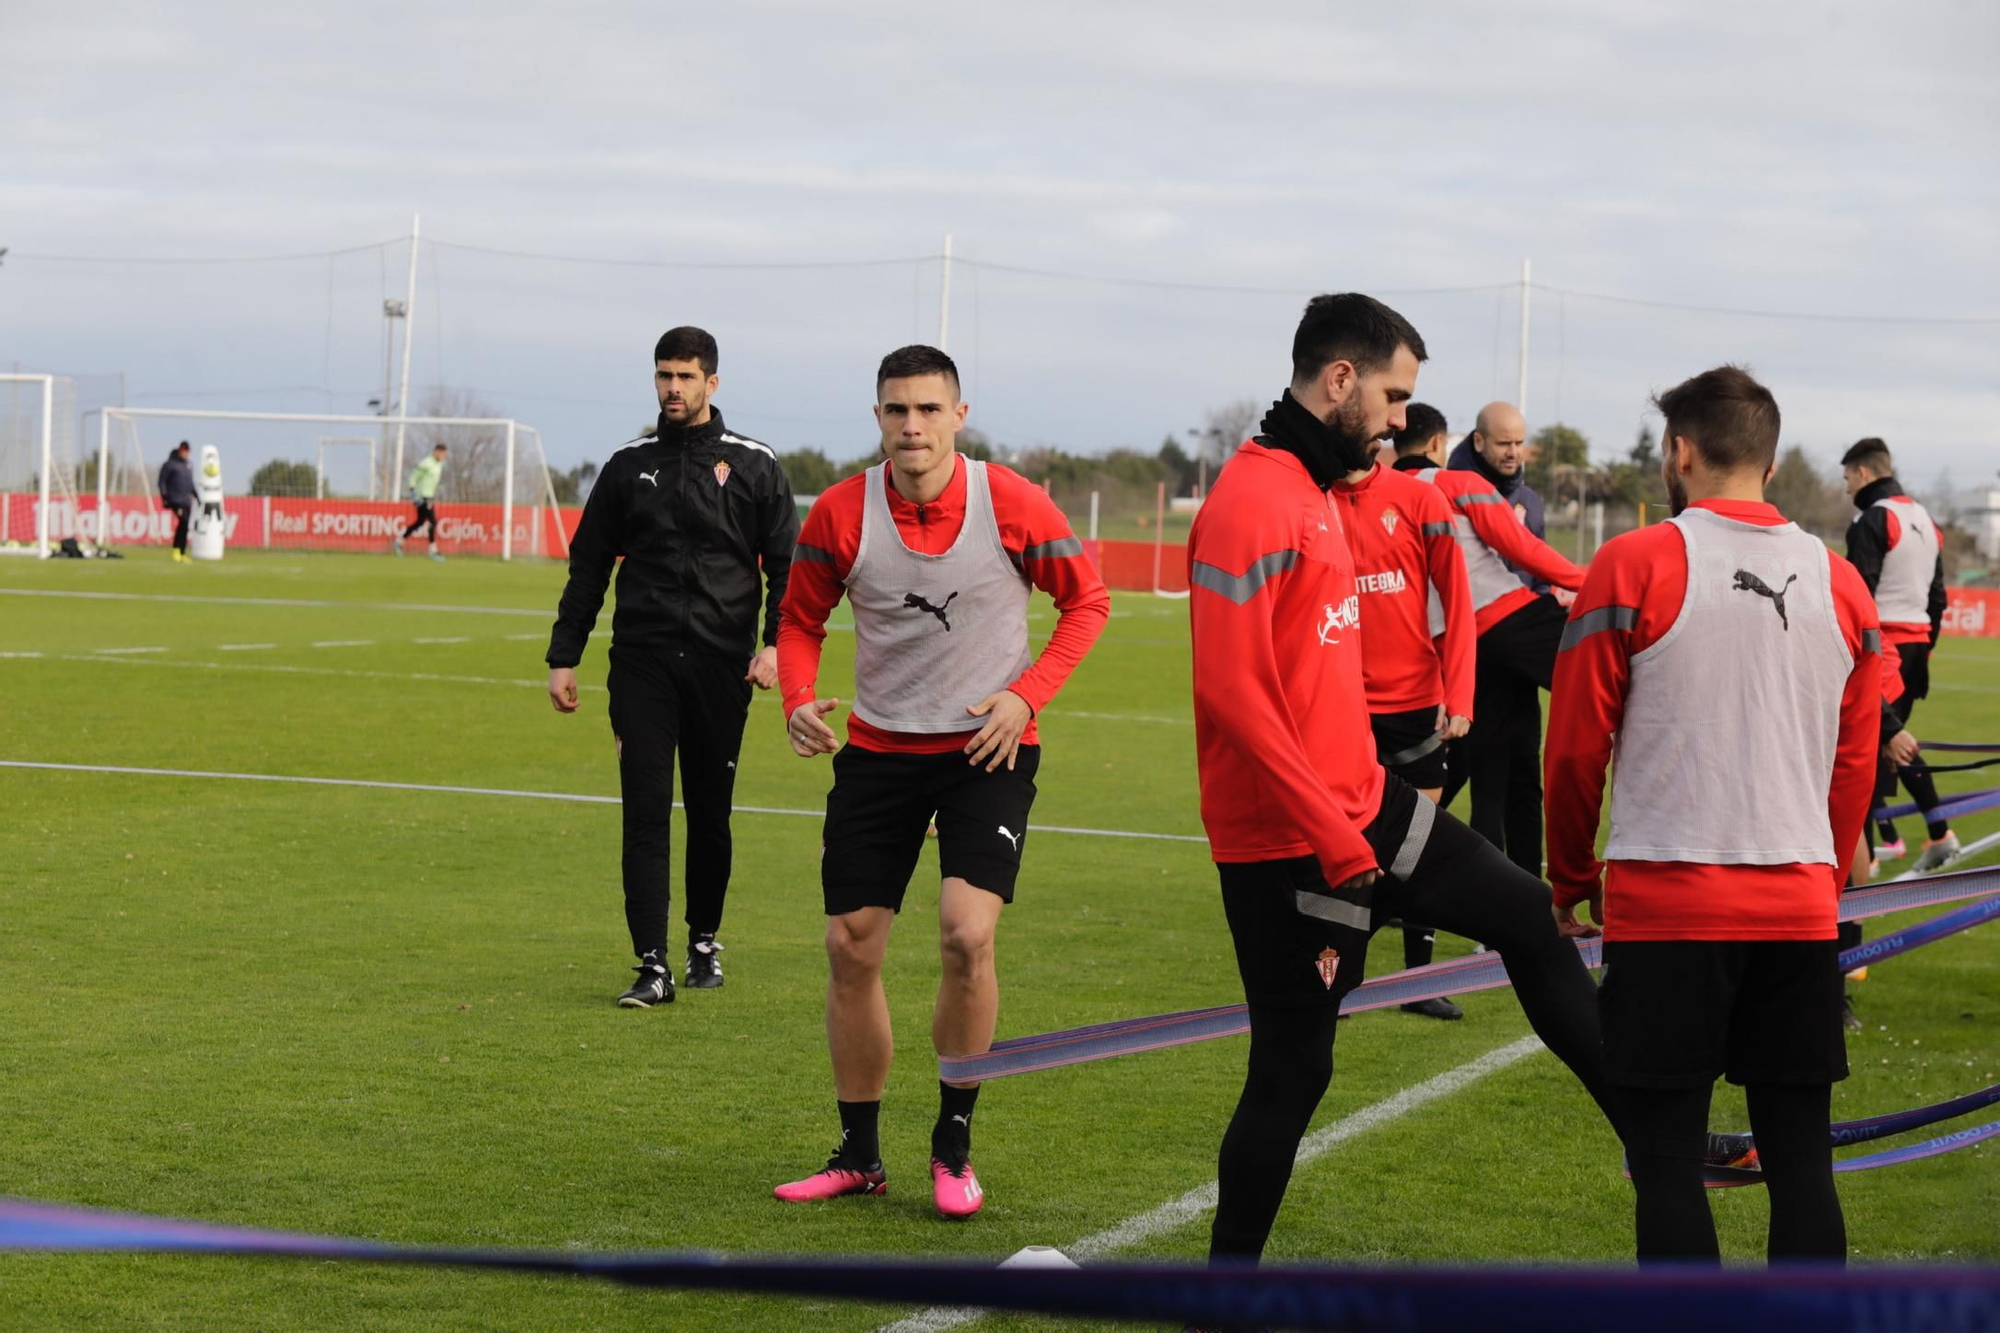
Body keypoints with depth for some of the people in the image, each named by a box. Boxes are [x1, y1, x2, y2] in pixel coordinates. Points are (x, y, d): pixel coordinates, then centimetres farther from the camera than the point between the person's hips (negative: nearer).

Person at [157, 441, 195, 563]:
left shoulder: (189, 465, 17)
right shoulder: (170, 464, -3)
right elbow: (162, 481, -3)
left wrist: (196, 496, 23)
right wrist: (164, 497, -11)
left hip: (187, 501, 7)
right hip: (175, 499, -7)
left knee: (185, 526, 5)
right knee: (183, 521, -23)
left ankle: (182, 554, 11)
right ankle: (177, 549, -14)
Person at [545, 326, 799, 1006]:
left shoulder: (754, 465, 5)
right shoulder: (629, 466, 10)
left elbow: (787, 563, 3)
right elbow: (588, 566, 14)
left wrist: (775, 642, -11)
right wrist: (563, 657, 9)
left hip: (720, 667, -1)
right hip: (641, 664, 1)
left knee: (710, 814, 8)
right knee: (646, 813, -7)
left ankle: (703, 942, 27)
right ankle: (653, 966, -9)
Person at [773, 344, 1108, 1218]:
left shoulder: (1011, 504, -11)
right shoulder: (839, 514, -5)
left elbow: (1087, 600, 1)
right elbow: (800, 619, 9)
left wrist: (1027, 695, -12)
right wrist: (798, 701, -10)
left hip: (986, 751, -3)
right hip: (878, 749, 3)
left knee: (966, 934, -19)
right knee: (850, 948, 3)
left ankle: (954, 1145, 0)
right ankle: (858, 1154, 20)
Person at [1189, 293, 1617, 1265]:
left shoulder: (1318, 491, 14)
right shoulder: (1251, 502, -18)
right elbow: (1230, 691, -24)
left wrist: (1360, 807, 18)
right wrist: (1338, 841, -23)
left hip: (1362, 809, 10)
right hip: (1286, 845, -10)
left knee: (1525, 916, 13)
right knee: (1293, 1068, -2)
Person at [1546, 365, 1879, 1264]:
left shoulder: (1634, 568, -6)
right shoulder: (1841, 585, 8)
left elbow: (1575, 749, -3)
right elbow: (1855, 767, 13)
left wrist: (1572, 879, 11)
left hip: (1666, 906, -4)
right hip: (1800, 911, 4)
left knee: (1667, 1159, 1)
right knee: (1801, 1157, 8)